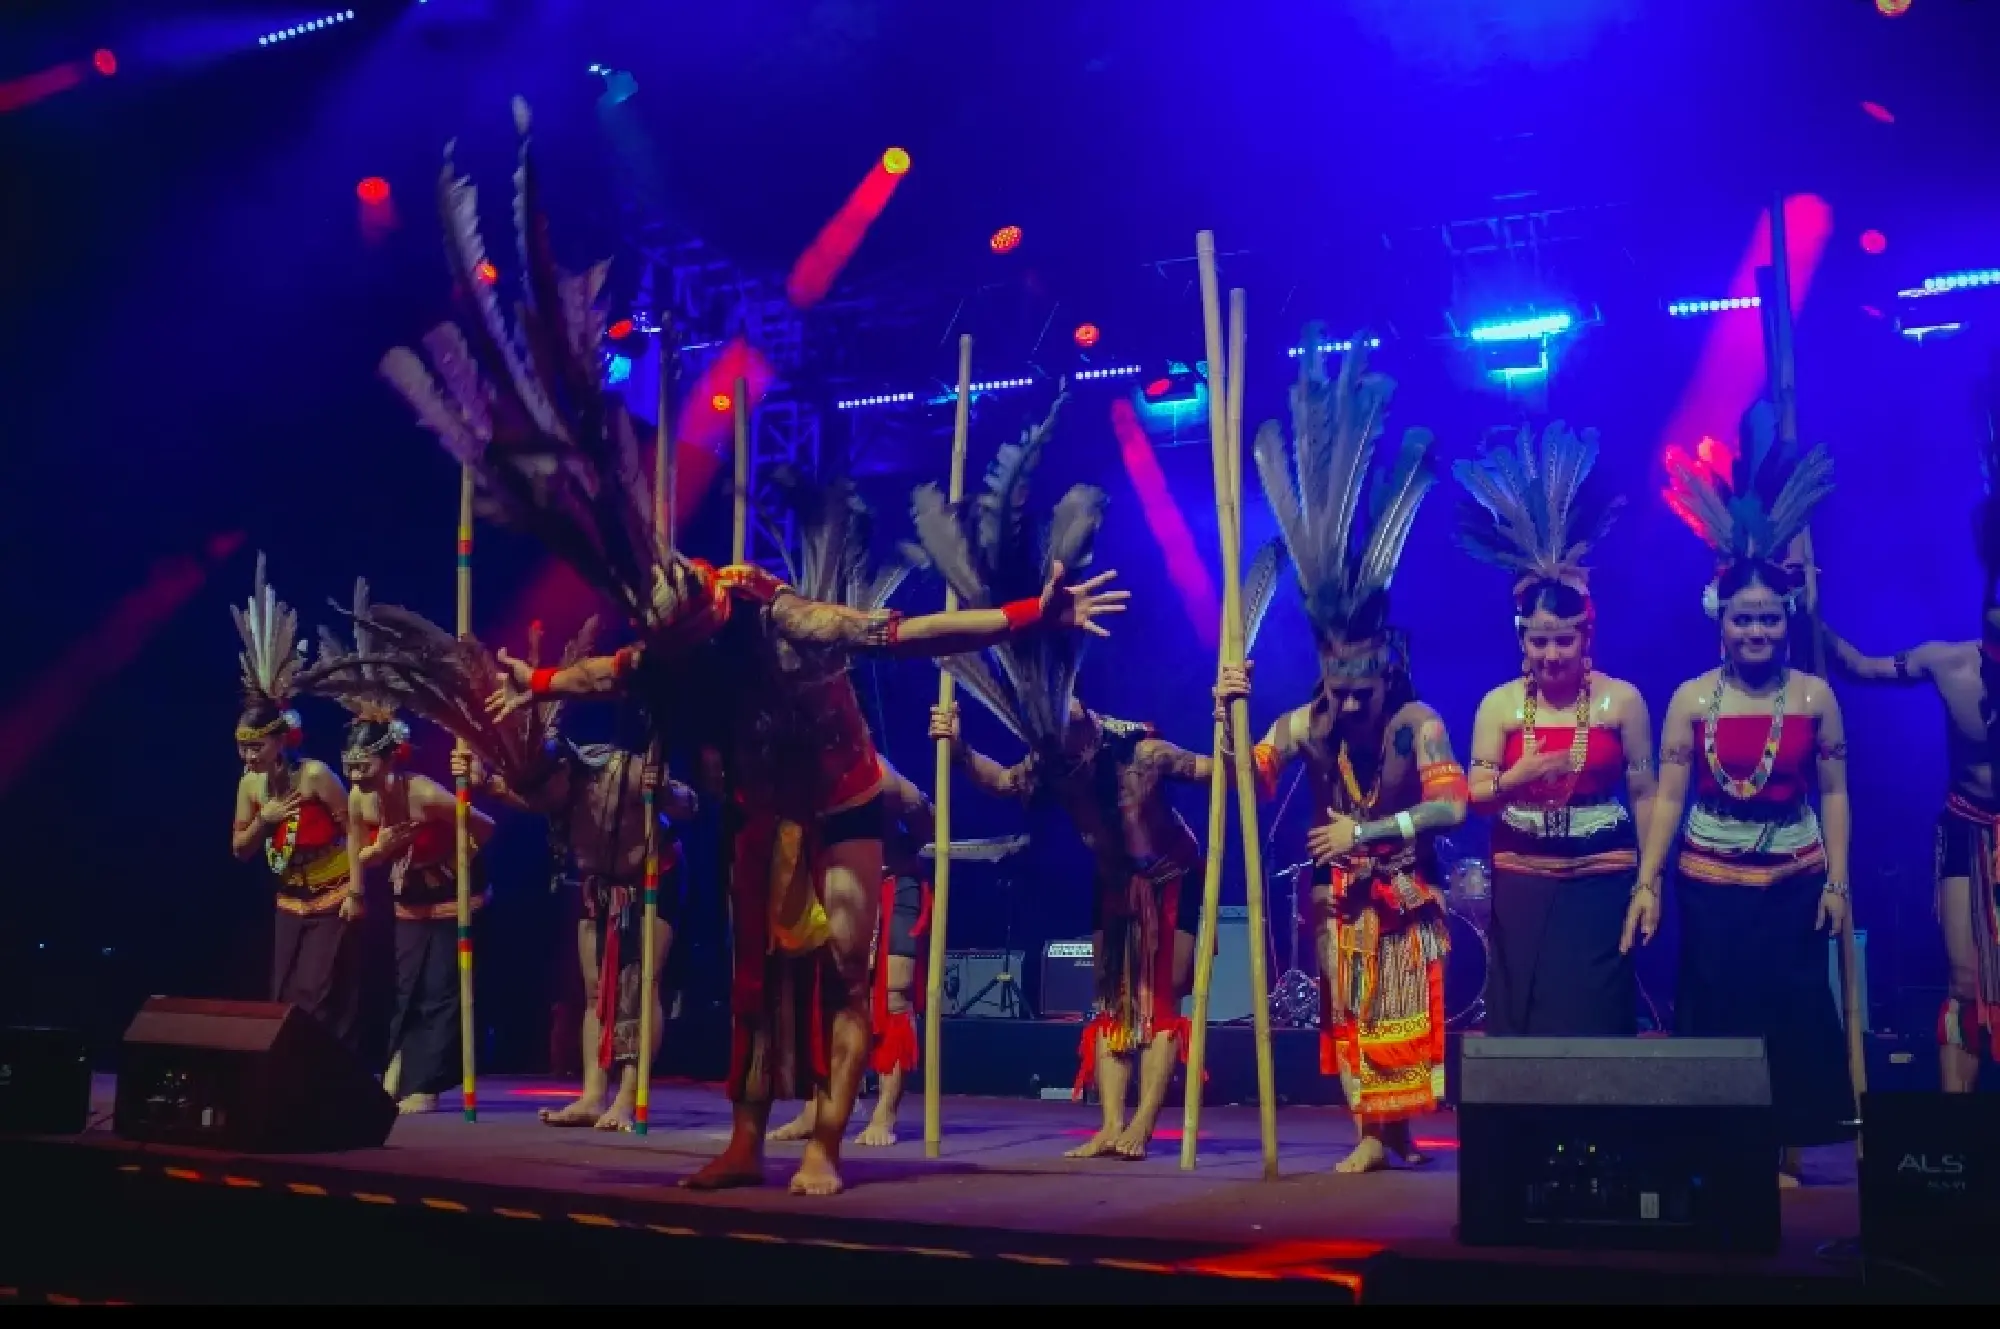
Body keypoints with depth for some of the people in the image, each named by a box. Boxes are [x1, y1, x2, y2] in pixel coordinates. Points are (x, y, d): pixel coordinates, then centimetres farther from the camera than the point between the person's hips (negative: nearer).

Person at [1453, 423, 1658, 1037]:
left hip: (1601, 885, -1)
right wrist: (1514, 779, -20)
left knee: (1593, 1026, -1)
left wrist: (1648, 884, -2)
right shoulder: (1499, 703, 0)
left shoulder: (1622, 699, -3)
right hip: (1521, 887, 1)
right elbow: (1473, 798, 1)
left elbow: (1644, 795, 1)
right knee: (1523, 1026, 5)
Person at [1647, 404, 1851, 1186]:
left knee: (1791, 1015, 2)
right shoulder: (1691, 700, -2)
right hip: (1711, 885, 0)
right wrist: (1646, 883, -8)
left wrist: (1837, 880, -2)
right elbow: (1668, 798, -3)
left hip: (1793, 884, 0)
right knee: (1717, 1017, 5)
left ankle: (1785, 1155, 12)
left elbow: (1835, 794, 3)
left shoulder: (1815, 698, -1)